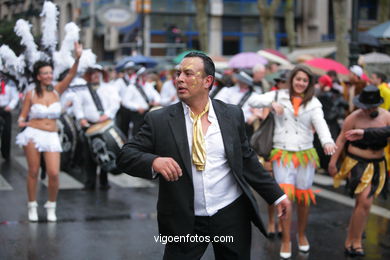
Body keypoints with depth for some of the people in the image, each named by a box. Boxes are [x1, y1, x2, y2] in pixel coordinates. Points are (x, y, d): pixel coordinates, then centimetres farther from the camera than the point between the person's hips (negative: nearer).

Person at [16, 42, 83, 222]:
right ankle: (32, 207, 19)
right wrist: (21, 122, -19)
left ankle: (51, 207, 11)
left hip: (51, 136, 1)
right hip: (33, 134, -1)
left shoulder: (57, 91, 5)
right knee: (33, 172, 3)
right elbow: (22, 116, 5)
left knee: (53, 173, -9)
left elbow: (71, 75, -8)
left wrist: (77, 58, -22)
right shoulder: (31, 94, 1)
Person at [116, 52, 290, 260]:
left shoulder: (232, 115, 3)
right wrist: (153, 161, -27)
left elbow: (247, 160, 11)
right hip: (185, 222, -1)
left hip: (232, 214, 2)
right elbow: (125, 156, -7)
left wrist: (276, 195, 11)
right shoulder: (159, 120, -3)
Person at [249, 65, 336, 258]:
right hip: (283, 155, -1)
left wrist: (327, 141, -34)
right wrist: (272, 103, -22)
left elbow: (320, 124, -14)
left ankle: (302, 235, 30)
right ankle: (286, 241, 4)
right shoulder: (279, 96, 4)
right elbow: (253, 102, -4)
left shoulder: (313, 103, 3)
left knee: (303, 198, 7)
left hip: (305, 155, 1)